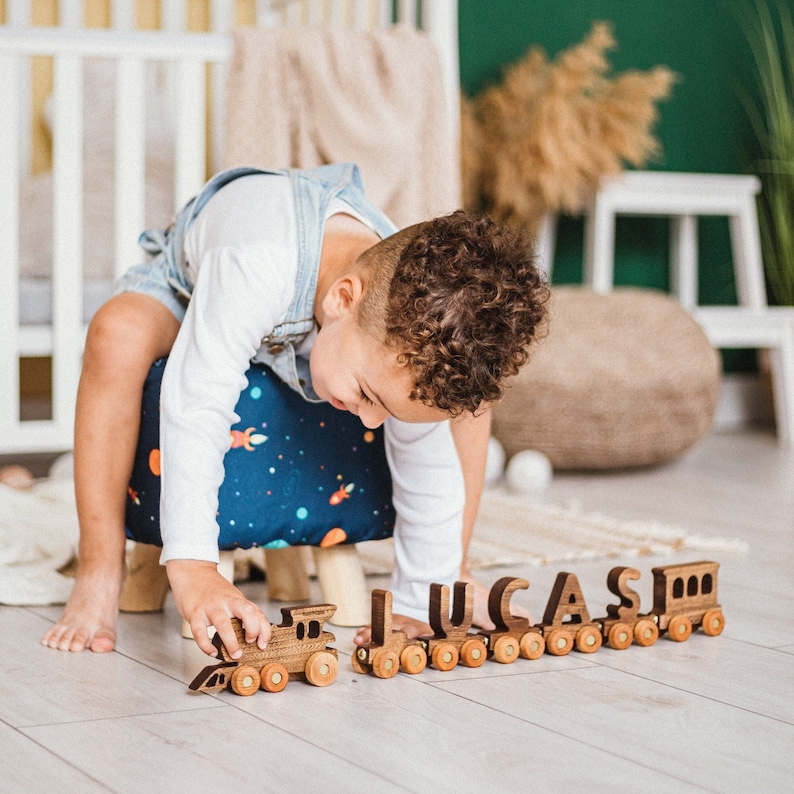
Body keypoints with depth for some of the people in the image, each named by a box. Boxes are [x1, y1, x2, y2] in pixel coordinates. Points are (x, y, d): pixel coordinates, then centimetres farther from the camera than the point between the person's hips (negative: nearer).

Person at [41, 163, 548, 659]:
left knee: (471, 380, -15)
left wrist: (419, 607, -19)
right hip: (188, 288, -3)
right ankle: (100, 575, -27)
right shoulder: (255, 271, -50)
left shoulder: (415, 338, -34)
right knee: (119, 334, -39)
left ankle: (456, 577, 3)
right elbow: (195, 412, -51)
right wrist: (193, 568, -55)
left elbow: (430, 477, -22)